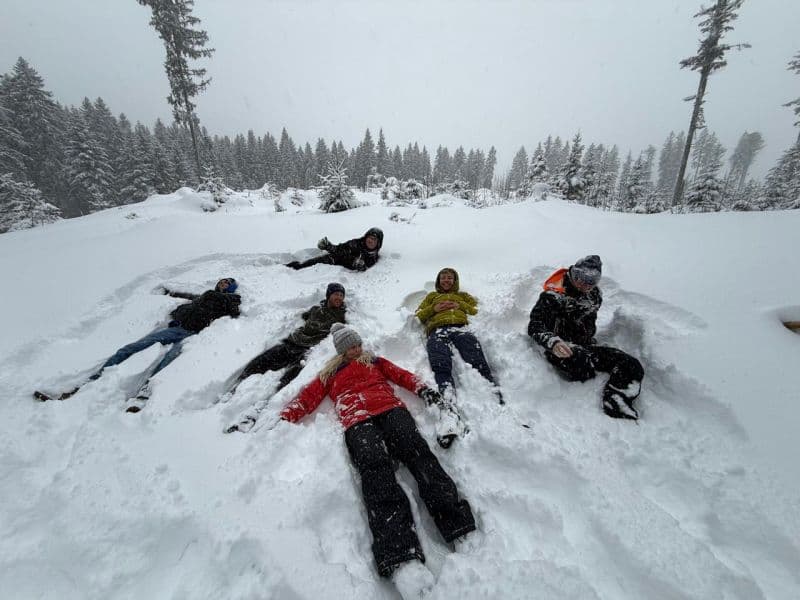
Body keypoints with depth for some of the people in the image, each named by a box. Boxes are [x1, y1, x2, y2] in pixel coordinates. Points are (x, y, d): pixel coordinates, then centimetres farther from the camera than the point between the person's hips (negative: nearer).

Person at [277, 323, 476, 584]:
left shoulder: (375, 361, 32)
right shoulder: (330, 374, 31)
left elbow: (401, 375, 22)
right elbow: (308, 397, 23)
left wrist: (422, 388, 4)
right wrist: (284, 418, 7)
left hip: (390, 409, 2)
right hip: (357, 422, -1)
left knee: (416, 449, -28)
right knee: (374, 465, -31)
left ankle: (460, 525, -39)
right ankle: (399, 555, -46)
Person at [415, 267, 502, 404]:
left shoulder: (462, 295, 40)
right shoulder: (432, 296, 41)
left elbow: (477, 309, 23)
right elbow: (418, 315, 28)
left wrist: (461, 305, 6)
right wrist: (433, 308, 10)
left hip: (461, 327, 1)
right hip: (438, 329, -1)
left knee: (478, 362, -30)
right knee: (441, 366, -34)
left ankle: (494, 393, -44)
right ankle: (448, 399, -53)